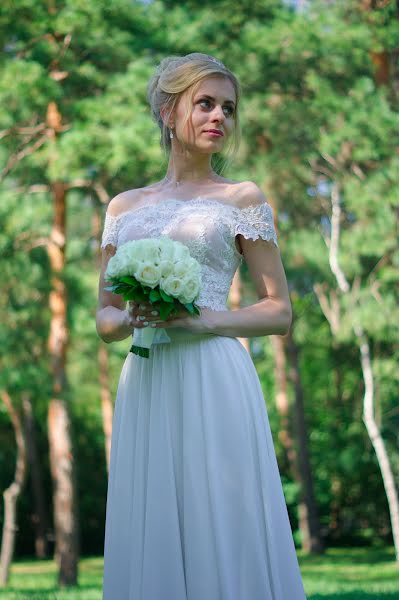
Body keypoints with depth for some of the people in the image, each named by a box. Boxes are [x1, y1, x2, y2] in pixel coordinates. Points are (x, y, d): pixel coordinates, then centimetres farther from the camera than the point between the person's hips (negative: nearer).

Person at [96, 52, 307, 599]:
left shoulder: (242, 199, 6)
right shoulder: (124, 207, 15)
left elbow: (279, 312, 4)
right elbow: (104, 318, 17)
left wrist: (203, 320, -12)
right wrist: (132, 319, -6)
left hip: (215, 387, -3)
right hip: (145, 388, 3)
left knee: (222, 534, -4)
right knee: (151, 543, 4)